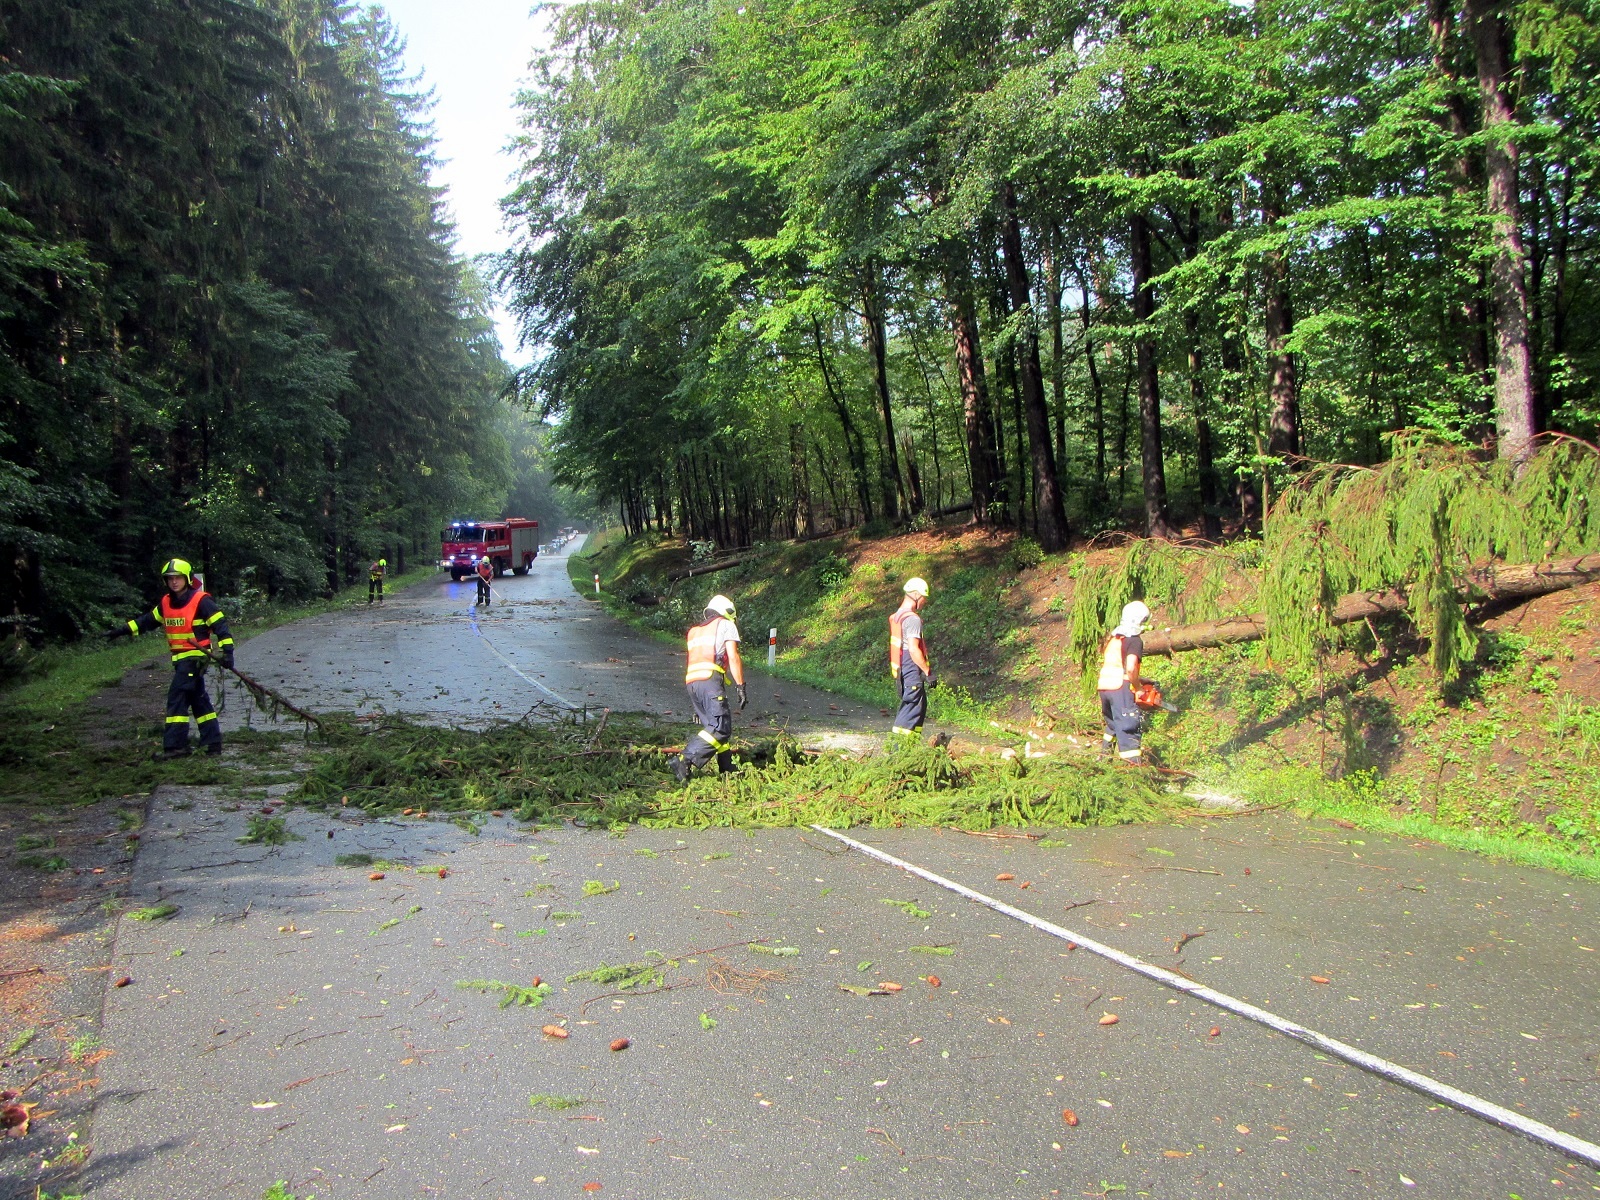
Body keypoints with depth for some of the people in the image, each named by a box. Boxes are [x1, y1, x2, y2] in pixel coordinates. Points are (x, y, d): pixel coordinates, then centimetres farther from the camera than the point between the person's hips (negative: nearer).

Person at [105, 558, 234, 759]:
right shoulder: (165, 603, 11)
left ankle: (175, 746, -9)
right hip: (180, 658, 8)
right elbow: (147, 620, 23)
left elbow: (220, 624, -14)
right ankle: (212, 743, 17)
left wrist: (227, 650, -21)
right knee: (198, 699, 11)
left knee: (177, 697, -12)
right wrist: (122, 630, 18)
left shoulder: (201, 601, -11)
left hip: (196, 657, -8)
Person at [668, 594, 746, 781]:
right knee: (720, 728, -12)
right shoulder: (726, 625, 12)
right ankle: (684, 760, -23)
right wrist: (741, 687, -1)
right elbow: (733, 657, -1)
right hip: (711, 680, -8)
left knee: (713, 725, 14)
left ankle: (727, 768, 13)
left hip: (691, 682, 8)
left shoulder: (694, 631, 30)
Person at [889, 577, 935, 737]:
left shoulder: (898, 616, 14)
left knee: (920, 705, 17)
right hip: (912, 671, -10)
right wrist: (928, 672, -17)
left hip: (900, 669, 10)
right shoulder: (913, 619, -17)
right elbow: (914, 650, -22)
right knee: (912, 706, -6)